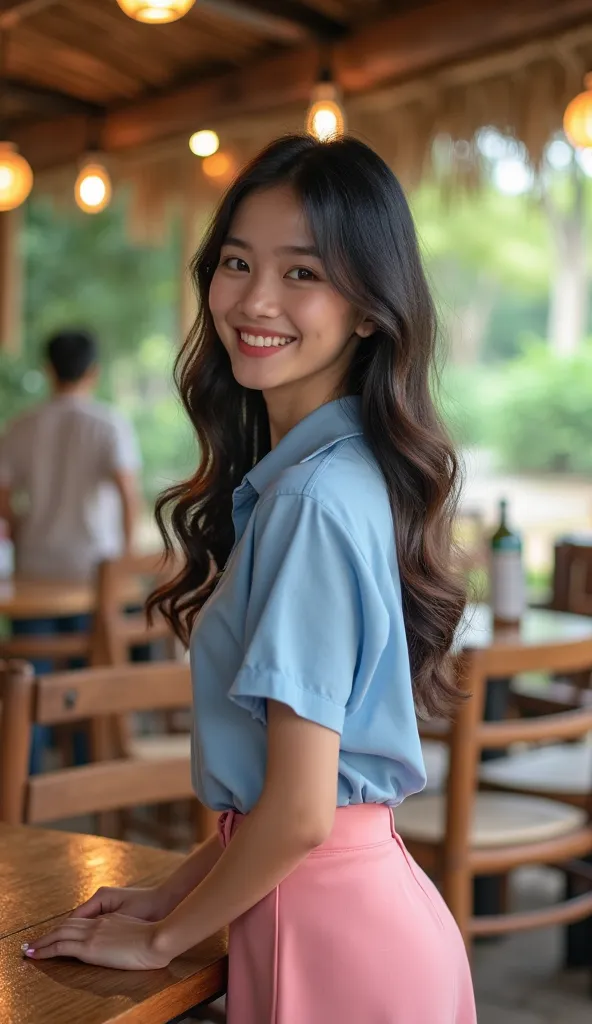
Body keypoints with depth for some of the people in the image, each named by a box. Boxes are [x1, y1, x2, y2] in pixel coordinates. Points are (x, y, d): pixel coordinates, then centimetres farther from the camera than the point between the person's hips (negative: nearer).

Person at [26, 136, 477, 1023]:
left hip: (328, 923, -8)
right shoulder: (318, 476, 6)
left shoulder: (315, 498, -22)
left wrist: (162, 937, -7)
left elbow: (300, 811, -21)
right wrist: (175, 891, 9)